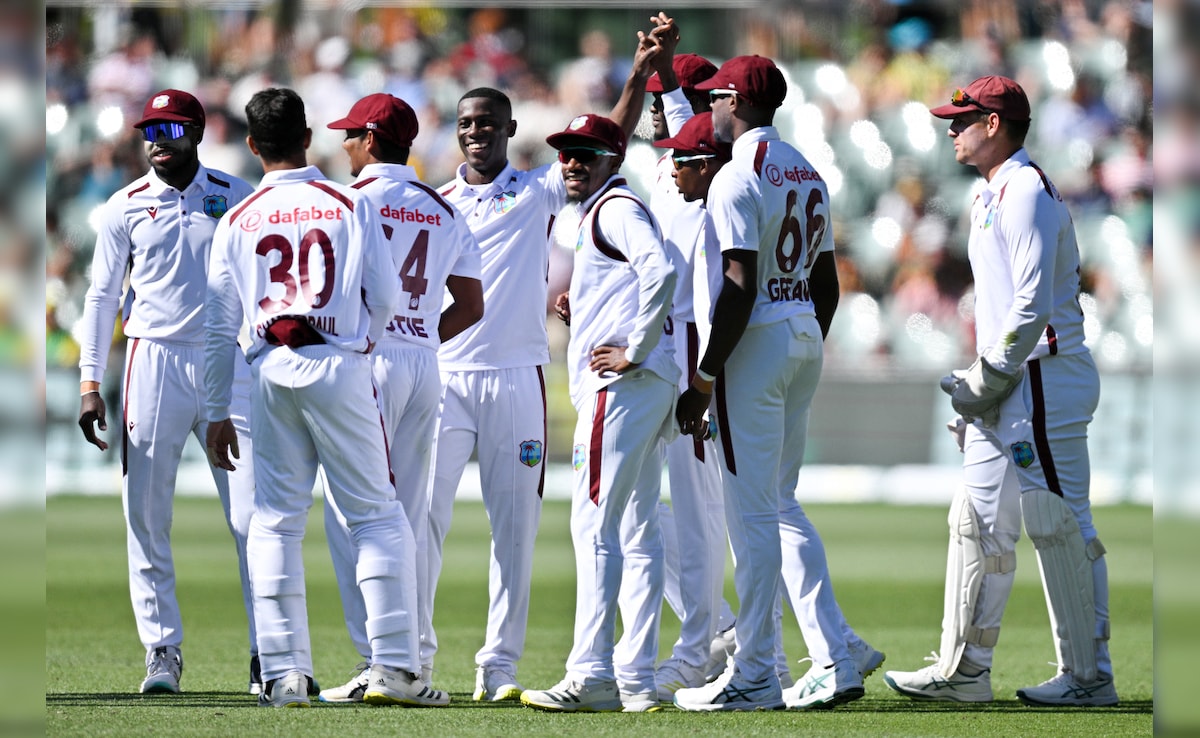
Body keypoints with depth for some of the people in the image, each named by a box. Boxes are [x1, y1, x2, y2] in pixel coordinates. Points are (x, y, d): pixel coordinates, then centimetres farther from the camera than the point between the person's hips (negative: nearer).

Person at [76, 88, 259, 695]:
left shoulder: (236, 199, 6)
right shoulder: (125, 207, 7)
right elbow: (101, 297, 9)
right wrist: (90, 383, 0)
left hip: (230, 364, -1)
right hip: (153, 364, 1)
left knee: (254, 517, -7)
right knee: (146, 518, -1)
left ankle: (268, 654, -3)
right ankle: (163, 652, 6)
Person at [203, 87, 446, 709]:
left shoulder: (236, 221, 8)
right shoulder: (350, 205, 2)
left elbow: (219, 325, 8)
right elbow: (384, 296, 1)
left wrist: (217, 413, 14)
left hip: (270, 374, 2)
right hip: (340, 366, -2)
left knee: (275, 521, 7)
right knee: (377, 515, 2)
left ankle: (283, 673, 1)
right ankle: (392, 665, -6)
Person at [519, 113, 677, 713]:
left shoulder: (616, 208, -7)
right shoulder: (596, 214, 24)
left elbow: (661, 271, -25)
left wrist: (634, 350, -21)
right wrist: (579, 315, 15)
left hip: (621, 386, -11)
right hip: (649, 390, 11)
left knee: (595, 524, -12)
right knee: (637, 531, 9)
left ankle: (591, 678, -16)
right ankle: (637, 680, 10)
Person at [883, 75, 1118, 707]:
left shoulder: (1026, 191, -13)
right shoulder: (992, 195, 20)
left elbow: (1032, 302, -20)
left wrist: (989, 379, -16)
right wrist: (980, 388, 16)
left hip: (1044, 380, -11)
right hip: (1009, 387, 11)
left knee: (1060, 526, -7)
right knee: (979, 520, 10)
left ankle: (1090, 677, -3)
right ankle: (963, 671, 14)